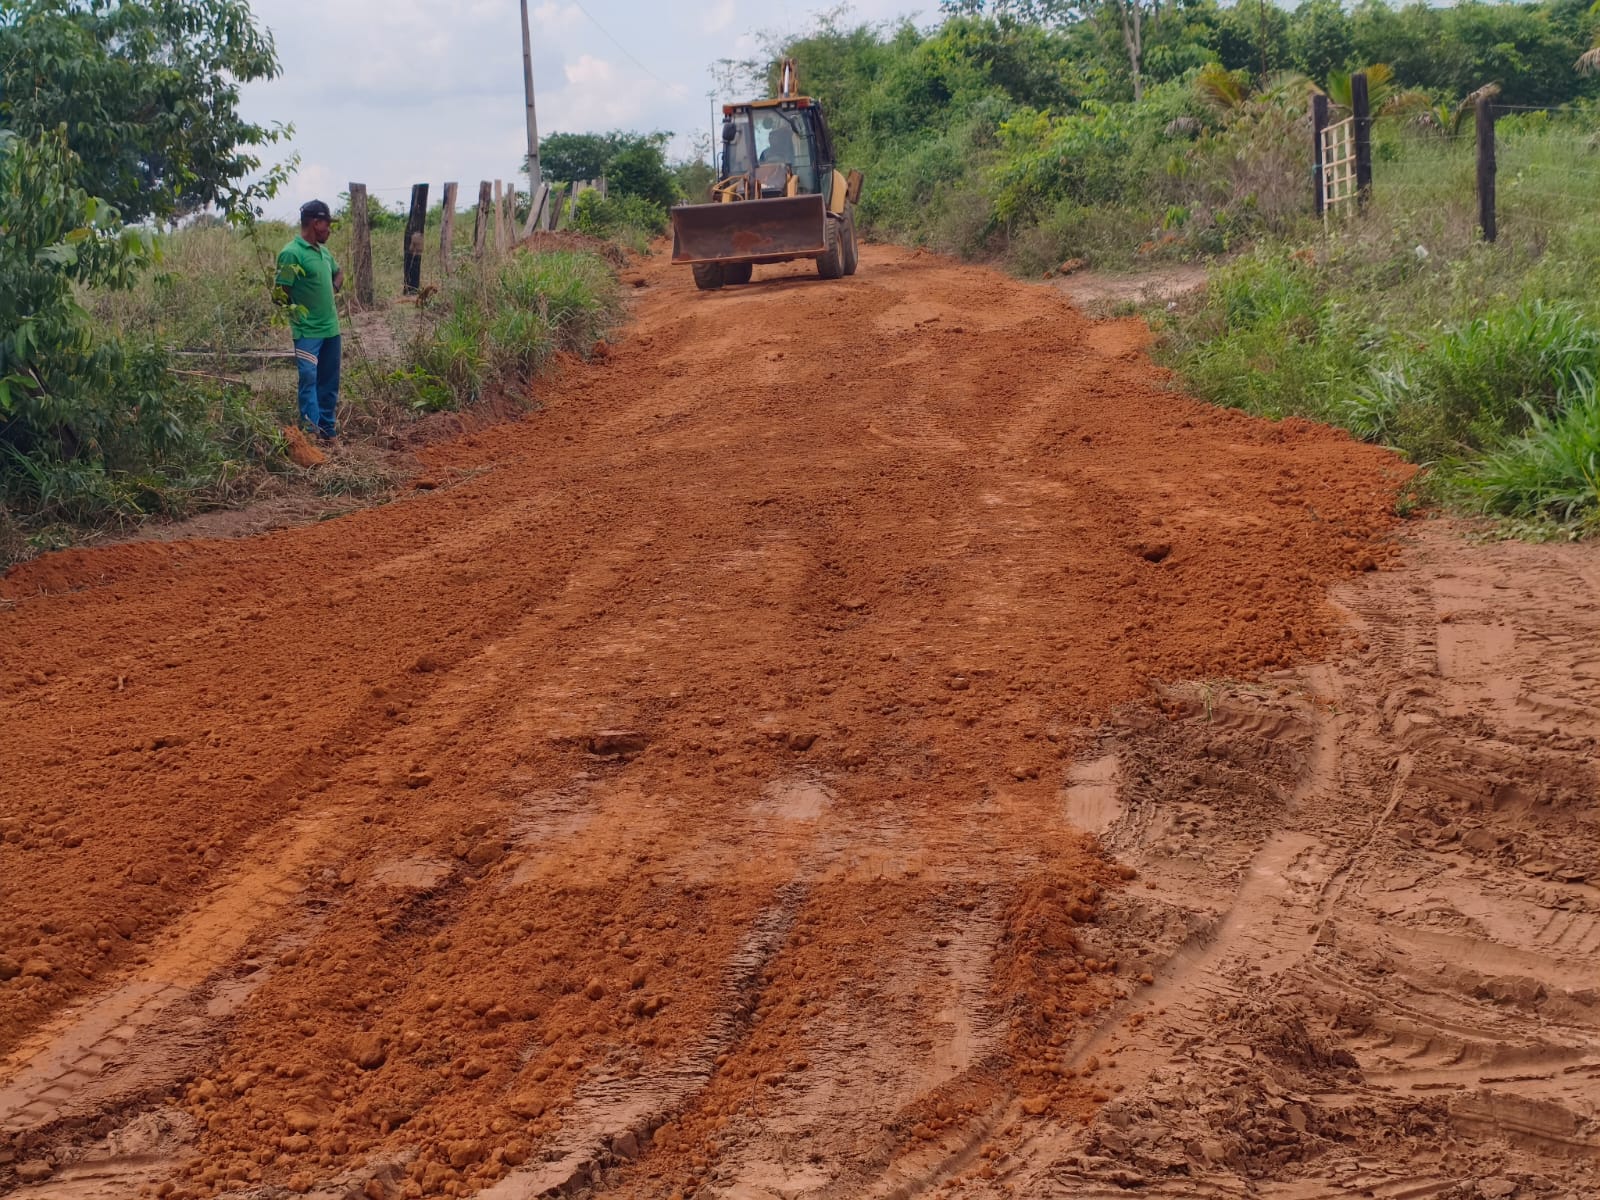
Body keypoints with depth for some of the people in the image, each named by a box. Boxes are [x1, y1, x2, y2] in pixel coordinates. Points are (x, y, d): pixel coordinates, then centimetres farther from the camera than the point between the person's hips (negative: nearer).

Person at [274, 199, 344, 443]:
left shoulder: (324, 251, 10)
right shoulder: (292, 253, -14)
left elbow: (338, 273, 29)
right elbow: (280, 292, -14)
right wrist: (294, 309, -18)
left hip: (331, 327, 8)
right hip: (307, 331, -8)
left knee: (329, 381, 13)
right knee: (309, 378, -9)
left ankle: (329, 428, 21)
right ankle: (311, 430, -9)